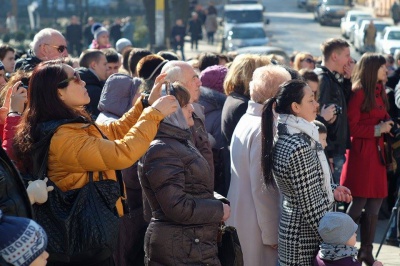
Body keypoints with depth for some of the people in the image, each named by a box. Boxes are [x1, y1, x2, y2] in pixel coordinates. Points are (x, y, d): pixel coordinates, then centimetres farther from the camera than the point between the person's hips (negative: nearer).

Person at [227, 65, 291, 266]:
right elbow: (262, 189, -21)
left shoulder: (246, 120, 11)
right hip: (255, 227, -10)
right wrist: (272, 234, -17)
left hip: (238, 218, 10)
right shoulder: (263, 129, -18)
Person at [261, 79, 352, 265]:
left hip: (292, 227, 9)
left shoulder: (284, 138, 5)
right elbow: (312, 206, -22)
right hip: (307, 238, -9)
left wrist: (332, 190, 7)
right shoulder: (300, 147, -24)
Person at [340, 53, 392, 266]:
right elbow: (351, 127, -15)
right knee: (358, 204, -5)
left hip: (377, 152, 8)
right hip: (361, 153, -8)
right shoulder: (359, 92, -12)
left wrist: (389, 125, 0)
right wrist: (377, 129, -14)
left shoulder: (379, 92, 13)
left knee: (374, 204, 10)